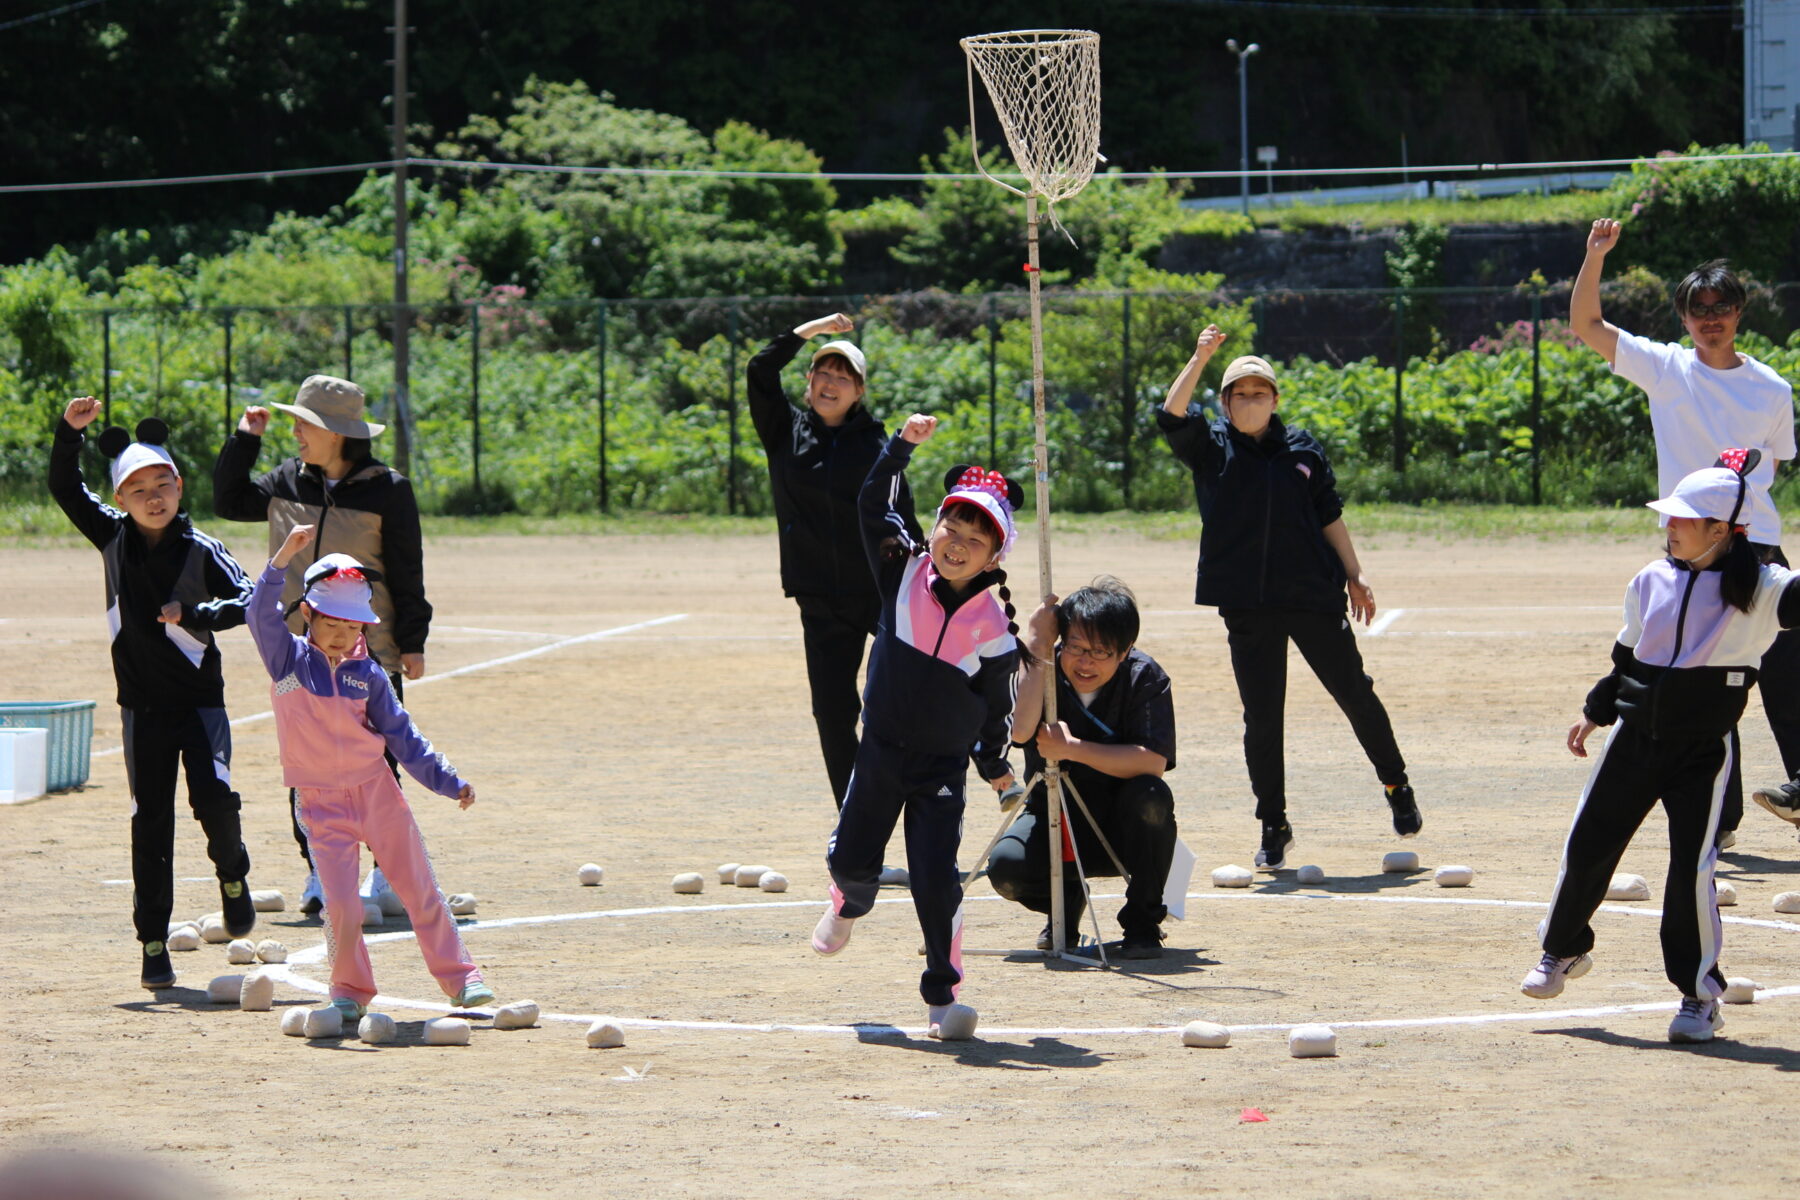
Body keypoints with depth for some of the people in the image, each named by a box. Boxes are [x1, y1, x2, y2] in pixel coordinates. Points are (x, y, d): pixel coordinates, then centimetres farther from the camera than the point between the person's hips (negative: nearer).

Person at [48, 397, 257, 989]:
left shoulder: (202, 551, -6)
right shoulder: (113, 537, 2)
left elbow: (247, 601, -14)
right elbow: (65, 488, 4)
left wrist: (193, 615, -27)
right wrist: (69, 432, -9)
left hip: (200, 700, -2)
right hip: (143, 705, 2)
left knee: (214, 797, -16)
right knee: (150, 822, 2)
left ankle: (232, 876, 16)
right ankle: (153, 944, 6)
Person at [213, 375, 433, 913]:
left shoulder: (387, 490, -5)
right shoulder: (289, 482, 6)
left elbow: (406, 571, -3)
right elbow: (230, 501, 15)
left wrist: (412, 641, -4)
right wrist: (245, 441, 4)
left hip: (370, 651, -4)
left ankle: (387, 869, 12)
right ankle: (319, 870, 12)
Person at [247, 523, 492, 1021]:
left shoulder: (368, 674, 3)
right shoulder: (287, 659, -2)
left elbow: (402, 735, 7)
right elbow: (262, 613, -18)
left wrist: (448, 781, 1)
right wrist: (283, 559, -32)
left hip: (376, 790, 2)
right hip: (320, 802, -2)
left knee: (419, 889, 5)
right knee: (340, 903, -9)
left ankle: (460, 978, 15)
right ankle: (350, 991, 11)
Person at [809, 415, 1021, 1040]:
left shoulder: (994, 625, -11)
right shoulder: (903, 573, -7)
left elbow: (997, 704, 1)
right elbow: (874, 504, -9)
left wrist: (995, 766, 10)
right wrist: (904, 443, -20)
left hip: (942, 767, -2)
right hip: (880, 751, 2)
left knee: (937, 880, -9)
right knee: (852, 859, 13)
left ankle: (941, 995, 4)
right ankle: (848, 906, 50)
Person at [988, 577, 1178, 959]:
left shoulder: (1145, 679, -14)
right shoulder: (1042, 669, -10)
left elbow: (1153, 762, -28)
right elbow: (1021, 730, -31)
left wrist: (1072, 748, -31)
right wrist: (1037, 647, -31)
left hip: (1120, 828, -1)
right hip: (1053, 819, 1)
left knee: (1150, 796, -34)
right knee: (1006, 867, -29)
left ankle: (1142, 922, -12)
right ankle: (1065, 900, 10)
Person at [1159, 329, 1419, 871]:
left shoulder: (1302, 448, 7)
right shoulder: (1212, 448, 3)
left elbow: (1329, 516, 11)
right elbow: (1172, 415, -14)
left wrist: (1354, 576, 9)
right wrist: (1200, 358, -24)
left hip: (1313, 596, 1)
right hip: (1248, 607, -1)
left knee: (1356, 695, 6)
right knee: (1261, 718, 0)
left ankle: (1397, 787, 28)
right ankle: (1273, 827, 12)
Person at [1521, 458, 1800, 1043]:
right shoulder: (1651, 582, 7)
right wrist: (1596, 711, 21)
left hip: (1703, 748, -5)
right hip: (1635, 735, 5)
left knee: (1692, 867, -10)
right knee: (1588, 846, 10)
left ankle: (1700, 994, 5)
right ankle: (1563, 949, 35)